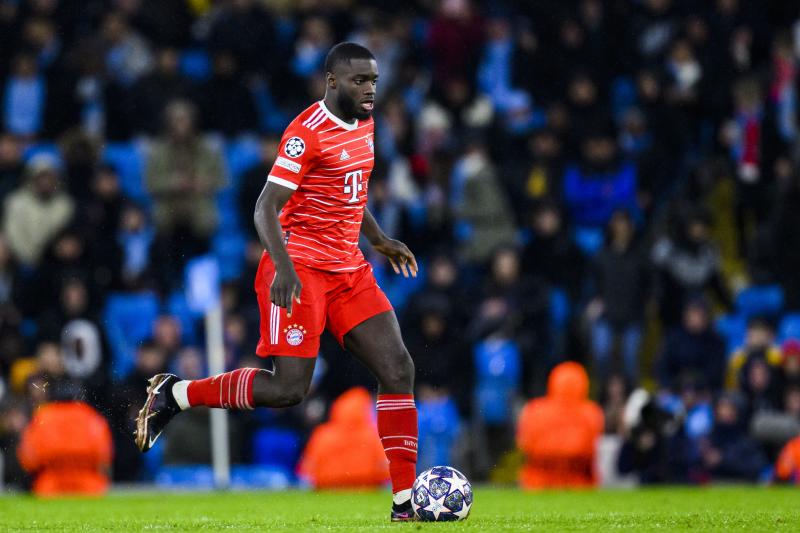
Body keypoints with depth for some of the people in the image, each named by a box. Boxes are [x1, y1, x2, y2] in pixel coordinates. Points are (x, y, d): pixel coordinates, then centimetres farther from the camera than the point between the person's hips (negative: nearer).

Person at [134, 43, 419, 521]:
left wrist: (379, 240, 30)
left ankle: (405, 501, -1)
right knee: (289, 389, -14)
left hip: (349, 270, 8)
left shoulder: (363, 124, 11)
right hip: (301, 270, -8)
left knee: (399, 370, -4)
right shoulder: (307, 132, -15)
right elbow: (266, 209, -20)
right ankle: (173, 395, 4)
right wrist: (284, 268, -33)